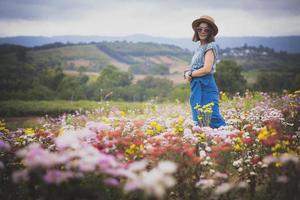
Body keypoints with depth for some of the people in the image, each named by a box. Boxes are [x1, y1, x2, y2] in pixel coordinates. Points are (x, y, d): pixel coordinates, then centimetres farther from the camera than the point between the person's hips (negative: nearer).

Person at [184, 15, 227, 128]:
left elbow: (206, 69, -17)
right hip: (197, 88, 9)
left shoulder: (210, 46, -7)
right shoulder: (200, 48, 18)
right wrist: (188, 74, -6)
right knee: (198, 121, 8)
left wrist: (190, 74, -5)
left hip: (206, 86, -9)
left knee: (213, 119, -14)